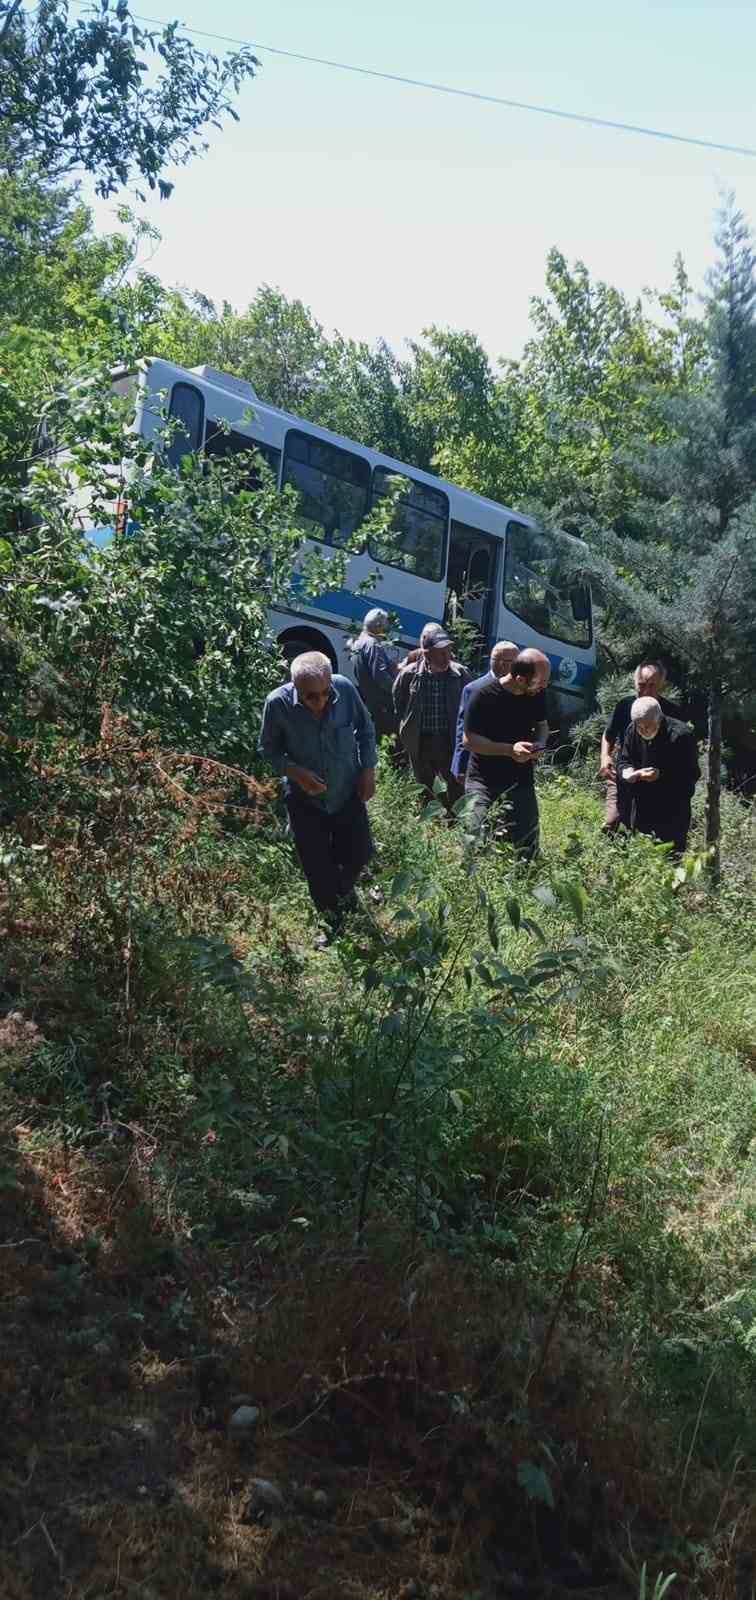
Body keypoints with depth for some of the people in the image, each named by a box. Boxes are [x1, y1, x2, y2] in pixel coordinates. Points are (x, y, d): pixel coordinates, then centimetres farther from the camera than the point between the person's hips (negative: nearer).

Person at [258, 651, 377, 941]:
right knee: (317, 869, 8)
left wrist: (369, 769, -4)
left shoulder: (345, 689, -20)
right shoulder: (278, 704, -25)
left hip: (348, 793, 2)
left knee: (360, 853, 14)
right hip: (306, 800, -1)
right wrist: (295, 772, -25)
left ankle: (344, 890, 50)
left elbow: (365, 729, -1)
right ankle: (334, 921, 35)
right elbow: (268, 749, -10)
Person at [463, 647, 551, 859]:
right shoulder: (484, 696, -17)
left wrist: (539, 745, -8)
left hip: (520, 778, 4)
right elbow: (469, 739, -14)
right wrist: (510, 750, -24)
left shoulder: (537, 693, -2)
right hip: (483, 779, -4)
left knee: (526, 841, 2)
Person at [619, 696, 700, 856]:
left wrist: (661, 775, -27)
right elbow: (624, 762, 8)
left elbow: (692, 775, -15)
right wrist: (630, 773, -16)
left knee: (672, 854, -3)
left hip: (673, 812, -5)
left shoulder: (681, 734, -17)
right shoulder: (633, 730, 0)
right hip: (642, 806, 5)